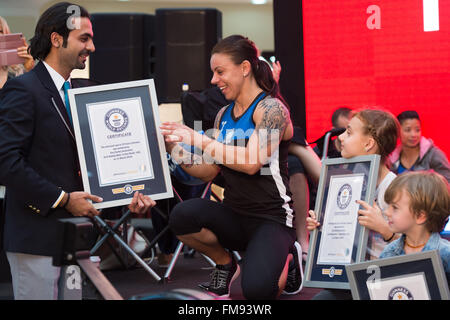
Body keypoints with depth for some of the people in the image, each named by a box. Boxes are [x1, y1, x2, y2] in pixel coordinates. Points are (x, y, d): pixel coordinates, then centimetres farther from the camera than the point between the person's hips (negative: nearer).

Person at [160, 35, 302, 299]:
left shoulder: (271, 109, -9)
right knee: (182, 215, -26)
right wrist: (174, 149, -2)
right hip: (235, 216, 5)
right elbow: (209, 172, 12)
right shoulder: (224, 115, 12)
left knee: (256, 289, -29)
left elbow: (252, 162, -23)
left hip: (272, 218, -5)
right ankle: (225, 264, 5)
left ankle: (286, 258, 10)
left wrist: (198, 139, -20)